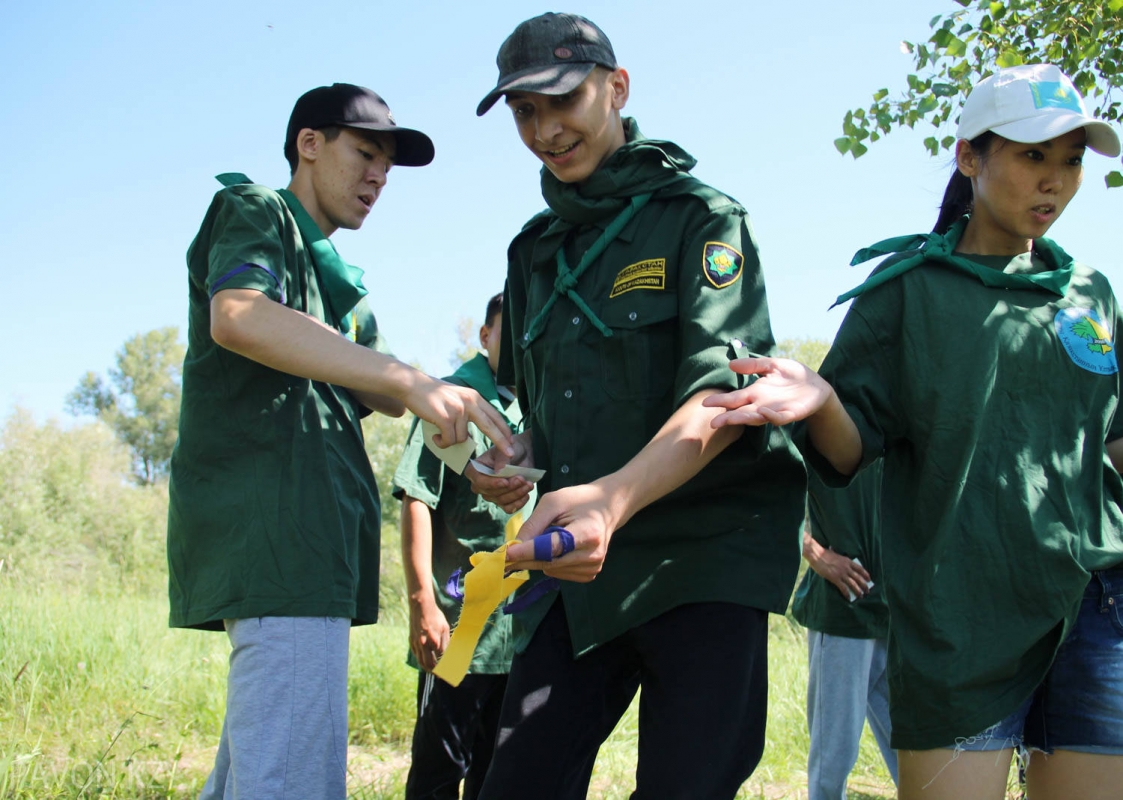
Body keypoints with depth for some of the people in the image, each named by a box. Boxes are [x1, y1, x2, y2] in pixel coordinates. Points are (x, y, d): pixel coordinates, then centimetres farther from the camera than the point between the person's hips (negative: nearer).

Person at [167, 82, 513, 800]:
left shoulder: (336, 275, 30)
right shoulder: (254, 211, 3)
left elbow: (370, 389, 18)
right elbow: (238, 316, -20)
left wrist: (448, 402, -5)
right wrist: (407, 381, -29)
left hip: (311, 525, 10)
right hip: (272, 517, -10)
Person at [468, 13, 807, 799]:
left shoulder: (701, 218, -5)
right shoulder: (536, 250, 16)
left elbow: (723, 394, -20)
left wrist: (611, 496, -38)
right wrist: (518, 460, 0)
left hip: (706, 555, -5)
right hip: (578, 560, 6)